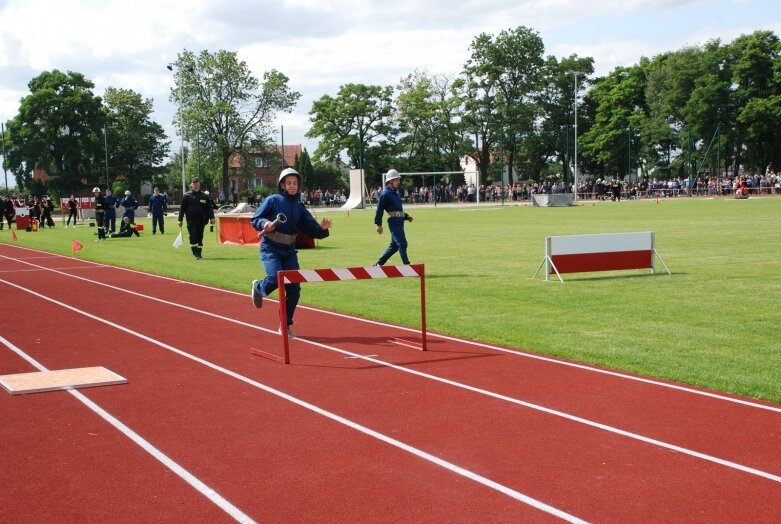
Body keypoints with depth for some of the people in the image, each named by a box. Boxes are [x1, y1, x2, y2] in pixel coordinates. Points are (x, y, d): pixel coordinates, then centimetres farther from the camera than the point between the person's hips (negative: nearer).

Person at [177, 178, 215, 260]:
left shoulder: (204, 196, 10)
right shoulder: (187, 196, 2)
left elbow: (209, 207, 10)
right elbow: (182, 208, 3)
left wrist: (212, 217, -3)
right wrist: (180, 220, -3)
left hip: (201, 219, 3)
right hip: (191, 219, -3)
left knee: (200, 237, 7)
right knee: (193, 236, -13)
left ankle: (199, 253, 17)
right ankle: (195, 253, -9)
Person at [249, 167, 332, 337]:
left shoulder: (299, 208, 8)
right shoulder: (272, 200, -4)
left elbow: (312, 230, 3)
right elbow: (255, 219, -2)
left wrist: (322, 229, -18)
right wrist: (264, 223, -23)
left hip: (289, 252, 5)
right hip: (270, 249, -5)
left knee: (294, 289, -2)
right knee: (275, 278, -26)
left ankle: (285, 325, 13)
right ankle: (258, 287, 11)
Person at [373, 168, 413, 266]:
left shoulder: (396, 192, 19)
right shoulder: (385, 194, -9)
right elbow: (379, 209, -12)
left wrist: (406, 216, 16)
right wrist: (378, 224, -15)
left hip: (399, 221, 9)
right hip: (393, 221, -9)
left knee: (394, 245, 13)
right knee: (402, 243, -10)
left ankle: (379, 263, 21)